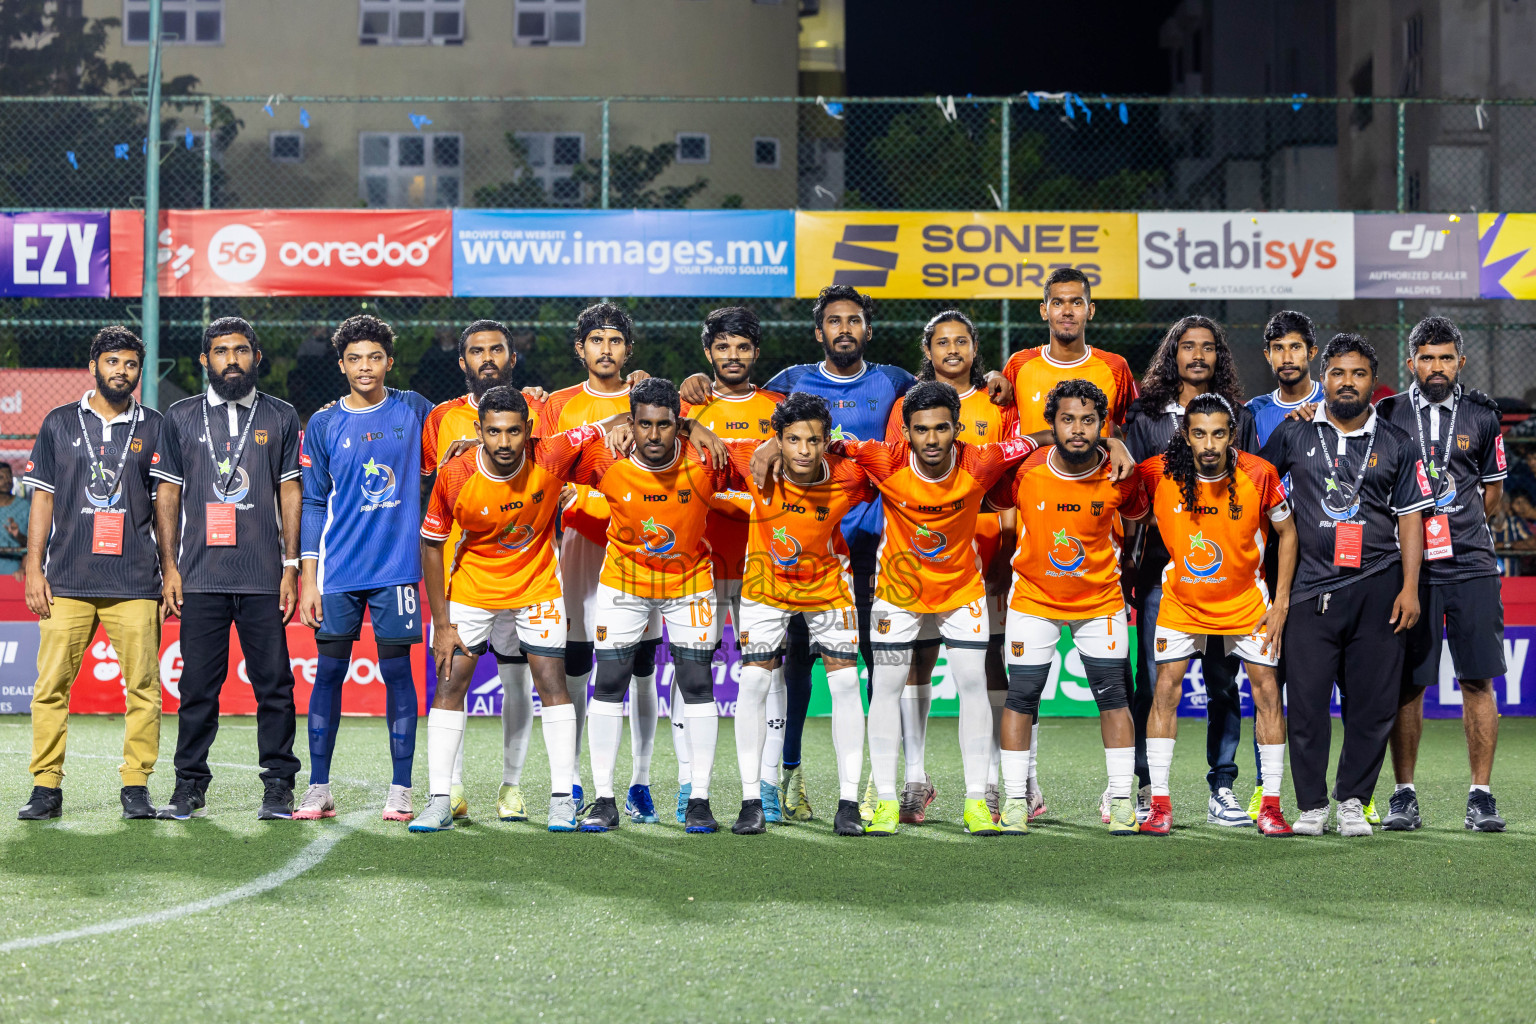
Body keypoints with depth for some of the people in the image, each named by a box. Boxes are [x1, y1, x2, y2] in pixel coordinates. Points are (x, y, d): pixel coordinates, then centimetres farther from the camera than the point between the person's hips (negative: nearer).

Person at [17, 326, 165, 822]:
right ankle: (46, 788, 2)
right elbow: (42, 500, 10)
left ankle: (136, 786, 3)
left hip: (135, 581, 0)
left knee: (143, 686, -4)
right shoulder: (59, 424, 11)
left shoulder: (154, 428, 11)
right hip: (67, 581, 0)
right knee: (51, 684, -3)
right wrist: (34, 568, 3)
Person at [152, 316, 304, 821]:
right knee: (198, 684, 2)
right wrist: (169, 567, 2)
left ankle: (278, 787, 5)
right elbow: (167, 495, 10)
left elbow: (291, 493, 7)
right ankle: (189, 788, 9)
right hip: (201, 576, 1)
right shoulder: (180, 417, 11)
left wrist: (291, 566, -1)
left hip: (263, 577, -1)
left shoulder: (280, 417, 9)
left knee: (274, 683, -1)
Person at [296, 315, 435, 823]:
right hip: (338, 571, 0)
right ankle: (318, 789, 7)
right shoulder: (323, 425, 5)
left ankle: (401, 790, 6)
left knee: (397, 671, 0)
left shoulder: (413, 410, 6)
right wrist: (308, 577, 1)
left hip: (397, 566, 0)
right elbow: (313, 504, 6)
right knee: (329, 671, 1)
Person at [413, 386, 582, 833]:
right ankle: (440, 802, 1)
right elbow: (431, 544, -9)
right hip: (472, 586, 0)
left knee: (552, 682, -4)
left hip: (537, 586, 0)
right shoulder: (455, 476, -21)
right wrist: (441, 624, -10)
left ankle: (562, 798, 4)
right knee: (450, 683, -4)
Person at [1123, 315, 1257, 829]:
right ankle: (1143, 787, 4)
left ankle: (1222, 790, 8)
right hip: (1161, 567, -1)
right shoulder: (1146, 415, 9)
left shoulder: (1239, 417, 12)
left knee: (1223, 680, 2)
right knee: (1153, 680, -3)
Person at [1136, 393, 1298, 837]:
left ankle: (1270, 804, 5)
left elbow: (1286, 532, -3)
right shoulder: (1158, 474, -19)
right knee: (1166, 688, -7)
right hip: (1181, 600, 0)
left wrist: (1281, 601, -5)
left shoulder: (1258, 474, -18)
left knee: (1266, 689, -3)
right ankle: (1159, 803, 0)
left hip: (1246, 600, 0)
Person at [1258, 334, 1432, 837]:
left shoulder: (1395, 443, 9)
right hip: (1311, 584, 0)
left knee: (1373, 701, 0)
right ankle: (1311, 805, 5)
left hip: (1377, 587, 0)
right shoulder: (1294, 433, 9)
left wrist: (1410, 588, -1)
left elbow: (1410, 518, 8)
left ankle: (1352, 800, 11)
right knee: (1306, 698, -4)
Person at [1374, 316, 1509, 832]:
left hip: (1470, 565, 1)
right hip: (1409, 566, -1)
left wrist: (1455, 527, 8)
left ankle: (1481, 795, 4)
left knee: (1477, 679, -2)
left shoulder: (1481, 416, 9)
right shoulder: (1388, 415, 5)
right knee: (1408, 683, 1)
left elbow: (1492, 491, 17)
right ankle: (1404, 794, 9)